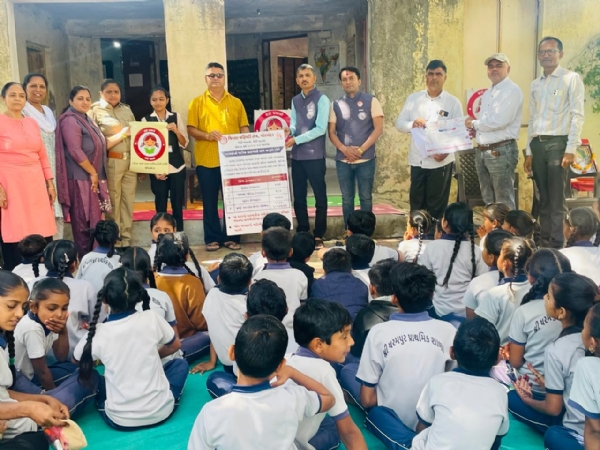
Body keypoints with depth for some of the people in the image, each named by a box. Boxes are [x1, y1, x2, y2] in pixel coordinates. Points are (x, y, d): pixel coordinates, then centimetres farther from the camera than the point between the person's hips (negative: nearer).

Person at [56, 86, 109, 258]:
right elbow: (75, 151, -20)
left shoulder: (87, 120, 19)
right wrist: (92, 173, -16)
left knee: (94, 220, 12)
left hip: (93, 178, 10)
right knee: (84, 222, -7)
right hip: (80, 179, -10)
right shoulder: (70, 121, -12)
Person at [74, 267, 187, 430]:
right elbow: (175, 345, 9)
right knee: (180, 364, 26)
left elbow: (76, 360, 10)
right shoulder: (151, 318, -11)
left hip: (119, 420, 0)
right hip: (161, 411, 0)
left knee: (89, 377, 26)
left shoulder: (98, 333, -11)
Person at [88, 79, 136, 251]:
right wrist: (121, 135, -15)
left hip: (130, 161, 5)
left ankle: (126, 239, 17)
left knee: (128, 200, 8)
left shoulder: (127, 110, 15)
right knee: (113, 202, 2)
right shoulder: (95, 112, -1)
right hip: (111, 163, -5)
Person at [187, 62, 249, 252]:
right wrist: (207, 135, -18)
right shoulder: (197, 102, 5)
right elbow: (191, 129, 0)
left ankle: (230, 237, 16)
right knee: (210, 201, 5)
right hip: (206, 160, -1)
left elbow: (244, 128, 9)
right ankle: (212, 238, 14)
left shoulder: (236, 102, 10)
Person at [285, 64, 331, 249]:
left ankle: (318, 236, 10)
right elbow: (294, 123, 13)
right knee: (298, 197, 11)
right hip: (297, 156, 6)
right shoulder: (295, 100, 14)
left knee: (320, 197, 2)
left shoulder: (321, 99, -6)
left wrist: (296, 140, -15)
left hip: (315, 156, -6)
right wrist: (289, 130, -11)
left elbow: (320, 129, -15)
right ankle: (302, 234, 22)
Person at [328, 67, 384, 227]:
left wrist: (361, 149, -13)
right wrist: (344, 149, -12)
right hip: (343, 160, 2)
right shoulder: (336, 104, 8)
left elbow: (378, 129, -5)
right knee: (347, 198, 8)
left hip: (365, 159, -2)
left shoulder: (371, 101, 1)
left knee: (365, 198, 4)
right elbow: (332, 132, 5)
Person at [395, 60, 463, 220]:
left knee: (437, 205, 7)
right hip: (417, 161, 3)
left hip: (441, 162, -2)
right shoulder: (413, 99, 6)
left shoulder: (453, 102, -2)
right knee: (416, 203, 11)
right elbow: (399, 124, 6)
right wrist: (412, 124, -17)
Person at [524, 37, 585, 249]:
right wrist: (528, 152, 13)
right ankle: (545, 245, 17)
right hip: (538, 144, 6)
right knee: (544, 200, 10)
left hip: (558, 143, -5)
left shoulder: (571, 78, -1)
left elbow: (577, 115, -7)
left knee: (557, 202, -4)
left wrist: (571, 149, -15)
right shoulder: (535, 84, 16)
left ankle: (557, 247, 3)